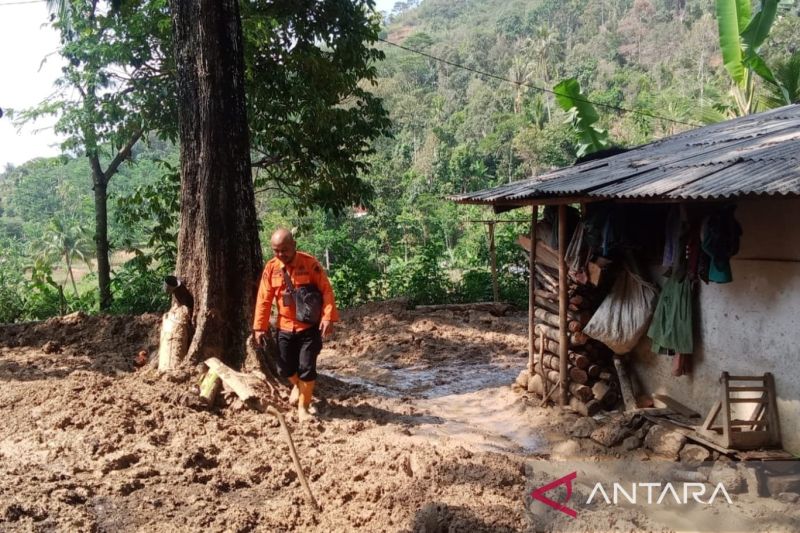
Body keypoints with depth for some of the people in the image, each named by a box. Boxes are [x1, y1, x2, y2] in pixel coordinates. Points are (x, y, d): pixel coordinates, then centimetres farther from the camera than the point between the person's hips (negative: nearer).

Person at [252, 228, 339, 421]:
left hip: (309, 326, -3)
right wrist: (260, 326, -1)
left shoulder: (310, 263, -12)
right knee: (284, 368, 9)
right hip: (284, 327, 3)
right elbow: (264, 299, 1)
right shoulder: (271, 268, -2)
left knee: (307, 368, -3)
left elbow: (326, 291, -12)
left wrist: (328, 317, -22)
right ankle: (297, 386, 43)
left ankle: (303, 407, 15)